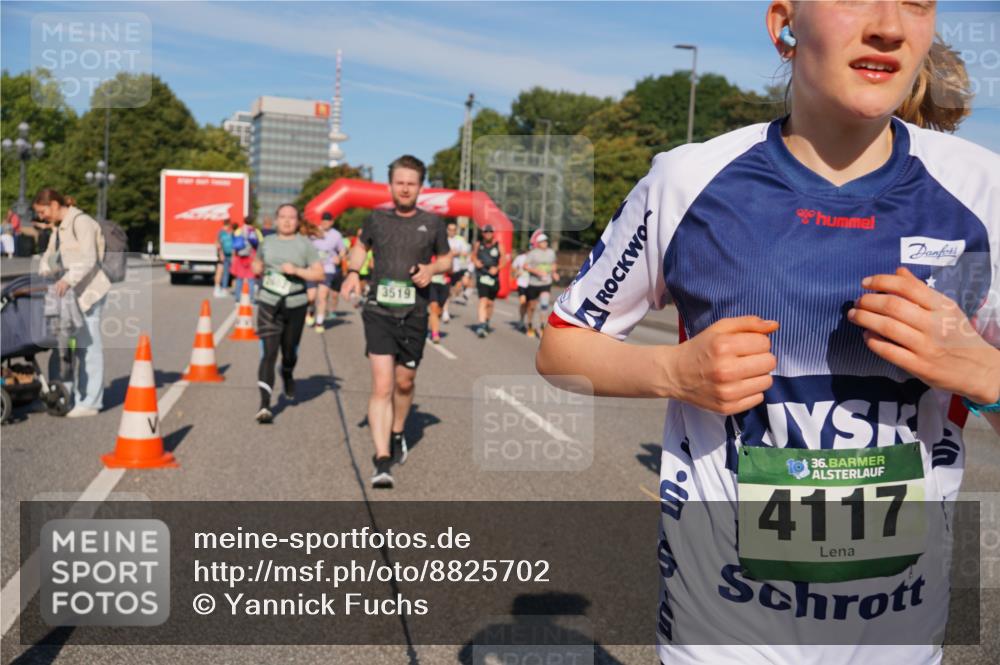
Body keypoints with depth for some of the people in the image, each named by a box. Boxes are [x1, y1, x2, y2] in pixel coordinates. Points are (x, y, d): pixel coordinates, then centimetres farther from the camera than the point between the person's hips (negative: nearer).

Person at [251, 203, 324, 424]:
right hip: (268, 304, 0)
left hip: (295, 305, 0)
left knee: (289, 352, 13)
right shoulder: (267, 242, 10)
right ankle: (264, 405, -18)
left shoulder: (305, 244, 1)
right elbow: (257, 264, 27)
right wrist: (258, 269, 4)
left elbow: (319, 273, -4)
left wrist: (296, 270, -18)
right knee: (268, 353, -12)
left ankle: (287, 375, 50)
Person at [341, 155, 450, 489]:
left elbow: (447, 259, 17)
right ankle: (382, 462, -14)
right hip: (379, 313, -1)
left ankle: (398, 435, 43)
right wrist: (352, 271, 3)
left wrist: (432, 268, -5)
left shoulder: (432, 223, 3)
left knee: (404, 383, 15)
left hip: (414, 315, 1)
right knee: (382, 387, -12)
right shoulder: (377, 219, 4)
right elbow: (360, 246, 23)